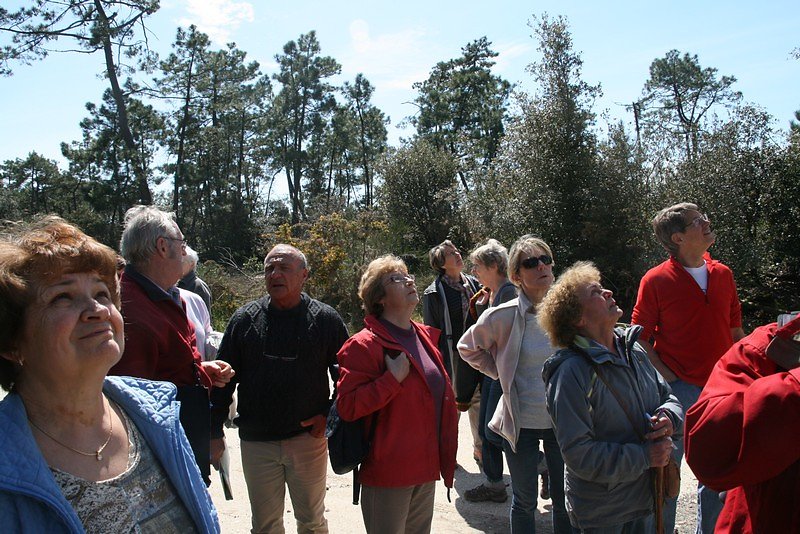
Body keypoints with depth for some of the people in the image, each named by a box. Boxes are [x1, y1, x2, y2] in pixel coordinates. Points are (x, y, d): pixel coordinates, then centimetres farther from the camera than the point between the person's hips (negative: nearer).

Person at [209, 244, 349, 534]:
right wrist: (215, 432, 1)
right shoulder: (244, 318, -1)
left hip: (309, 437, -1)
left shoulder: (326, 319, -5)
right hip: (256, 442, 1)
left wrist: (330, 415, -6)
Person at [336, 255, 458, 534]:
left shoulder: (425, 336, 8)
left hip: (426, 469, 7)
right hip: (388, 475, -7)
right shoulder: (364, 345, -16)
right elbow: (347, 406, -22)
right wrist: (393, 378, -27)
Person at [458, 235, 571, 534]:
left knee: (565, 500, 17)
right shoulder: (502, 316, -14)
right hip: (521, 422, -2)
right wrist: (502, 373, -1)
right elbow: (467, 348, 3)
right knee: (525, 502, 15)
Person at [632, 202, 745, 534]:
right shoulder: (656, 280, -10)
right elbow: (640, 338, -7)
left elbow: (736, 332, 13)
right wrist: (668, 378, -14)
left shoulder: (724, 274, 6)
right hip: (678, 390, -5)